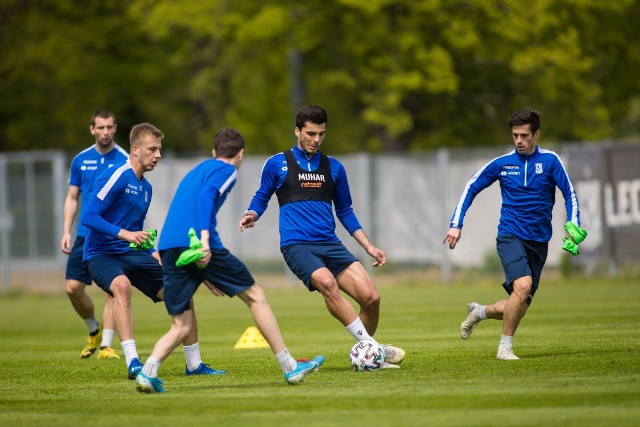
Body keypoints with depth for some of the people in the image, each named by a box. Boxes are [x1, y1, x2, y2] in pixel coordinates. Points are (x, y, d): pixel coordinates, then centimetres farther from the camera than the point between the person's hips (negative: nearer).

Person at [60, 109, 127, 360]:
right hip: (85, 234, 3)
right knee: (73, 287, -3)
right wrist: (66, 232, 5)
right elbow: (72, 198, 14)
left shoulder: (125, 160, -2)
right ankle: (94, 330, 22)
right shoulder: (81, 160, 7)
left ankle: (106, 345, -3)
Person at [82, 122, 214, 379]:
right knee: (122, 285, -39)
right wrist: (125, 234, -30)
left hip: (133, 253, 8)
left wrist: (156, 255, 8)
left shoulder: (146, 187, 14)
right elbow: (89, 217, -20)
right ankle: (132, 363, -41)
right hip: (102, 254, -8)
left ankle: (194, 364, 14)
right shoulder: (117, 176, -13)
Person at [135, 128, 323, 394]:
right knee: (255, 296, 9)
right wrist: (204, 239, -25)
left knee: (180, 326, 8)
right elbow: (206, 197, -13)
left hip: (168, 248, 6)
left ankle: (148, 371, -19)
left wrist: (204, 275, 31)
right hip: (202, 247, -6)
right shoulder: (227, 170, 8)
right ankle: (290, 367, 12)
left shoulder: (195, 171, 32)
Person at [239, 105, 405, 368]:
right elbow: (262, 197, 15)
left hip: (330, 244, 4)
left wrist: (369, 247, 15)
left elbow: (345, 212, 22)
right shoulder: (277, 164, 6)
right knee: (327, 282, -33)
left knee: (370, 297, -13)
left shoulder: (334, 168, 16)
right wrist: (252, 215, -8)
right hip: (296, 245, -4)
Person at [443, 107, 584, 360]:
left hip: (538, 242, 2)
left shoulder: (550, 161, 1)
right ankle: (505, 347, -15)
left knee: (519, 307, 1)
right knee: (523, 285, -28)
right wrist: (456, 225, 2)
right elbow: (471, 188, 11)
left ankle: (479, 312, 31)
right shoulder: (502, 163, 2)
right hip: (510, 235, -2)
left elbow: (570, 194, 2)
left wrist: (573, 226, -15)